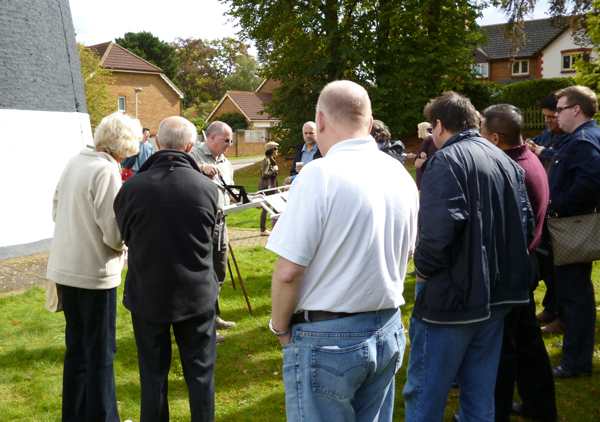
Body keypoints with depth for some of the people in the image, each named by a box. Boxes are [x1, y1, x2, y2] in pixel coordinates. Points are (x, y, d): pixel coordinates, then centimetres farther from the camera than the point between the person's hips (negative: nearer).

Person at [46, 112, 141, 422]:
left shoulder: (74, 163, 5)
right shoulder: (107, 172, -19)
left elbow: (56, 211, 14)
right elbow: (114, 233, -21)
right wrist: (126, 244, -1)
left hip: (64, 269, 8)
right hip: (95, 273, -8)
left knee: (76, 347, 20)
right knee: (101, 351, 6)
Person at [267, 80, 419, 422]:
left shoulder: (320, 174, -18)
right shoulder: (402, 176, 5)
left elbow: (288, 271, -19)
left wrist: (280, 327, -4)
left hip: (326, 340, -7)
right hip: (389, 333, 7)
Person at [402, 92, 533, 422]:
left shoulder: (446, 160, -13)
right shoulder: (506, 161, 12)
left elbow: (439, 225, -26)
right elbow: (525, 220, 15)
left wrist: (423, 268, -11)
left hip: (452, 296, -8)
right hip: (497, 294, 8)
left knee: (424, 393, 3)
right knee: (481, 392, 18)